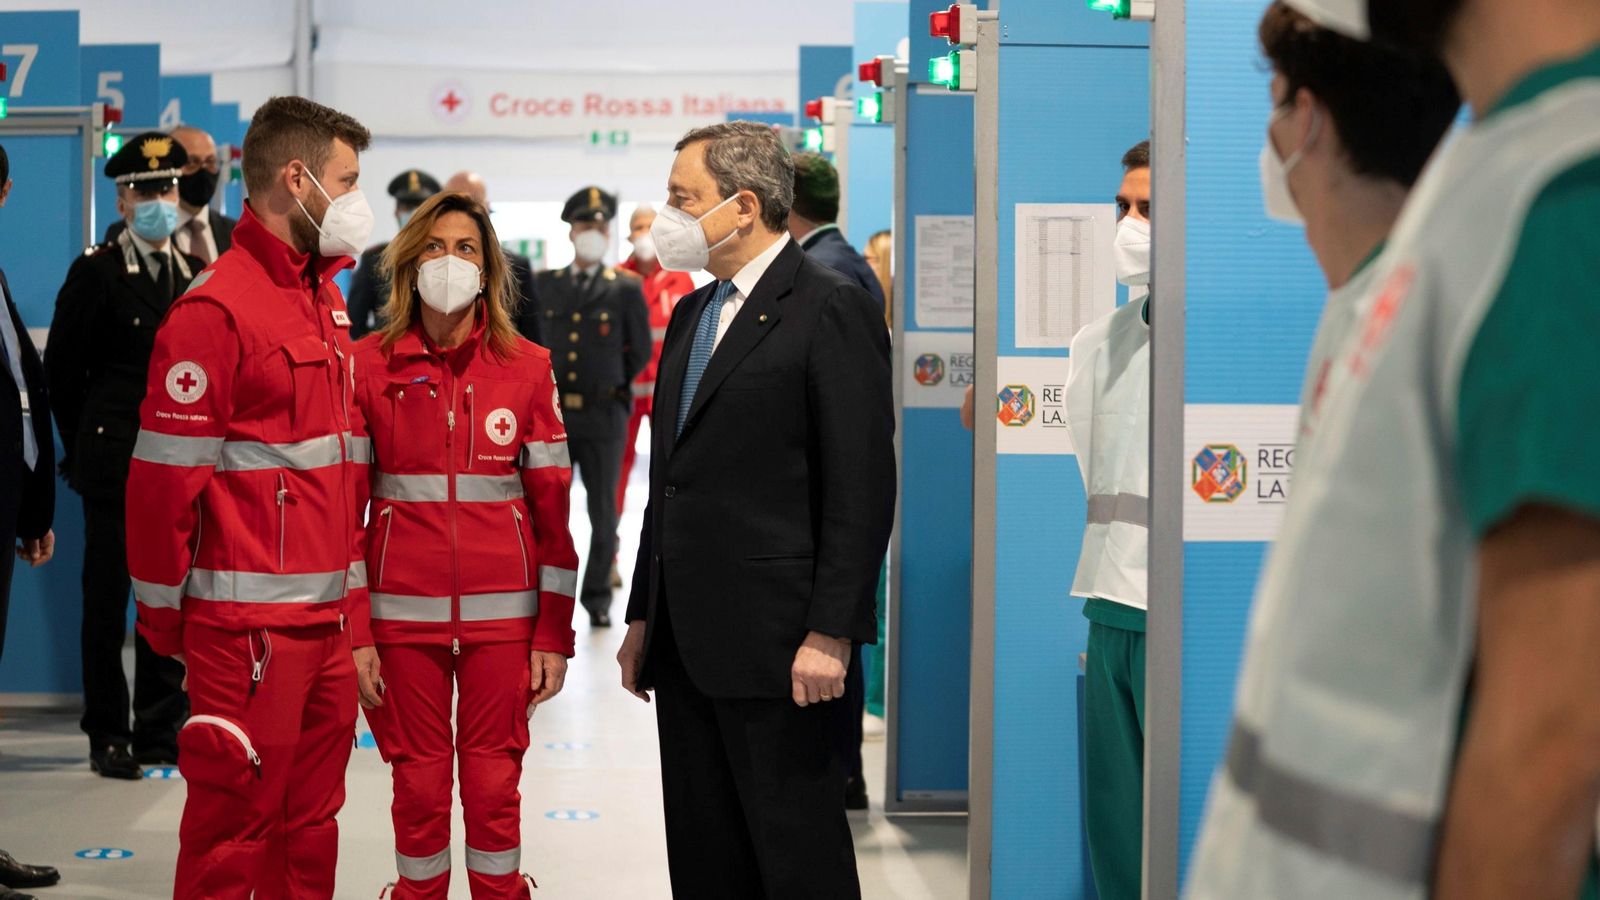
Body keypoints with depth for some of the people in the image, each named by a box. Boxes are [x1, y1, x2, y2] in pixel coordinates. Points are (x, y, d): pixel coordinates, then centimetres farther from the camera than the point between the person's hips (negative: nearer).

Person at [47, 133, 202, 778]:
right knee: (106, 598, 2)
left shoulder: (198, 272, 10)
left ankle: (162, 732, 15)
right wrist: (86, 444, 3)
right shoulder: (96, 271, -3)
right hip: (116, 459, -4)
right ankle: (108, 737, 9)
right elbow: (62, 368, 0)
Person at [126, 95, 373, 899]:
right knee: (235, 828, -2)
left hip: (326, 614, 8)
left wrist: (351, 587, 17)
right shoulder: (216, 308, -13)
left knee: (310, 820, 13)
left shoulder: (325, 300, 16)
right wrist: (162, 612, -7)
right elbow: (165, 476, -13)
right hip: (247, 621, -8)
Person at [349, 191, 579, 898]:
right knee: (418, 785, 5)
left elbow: (552, 507, 4)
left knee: (494, 784, 4)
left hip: (502, 609, 0)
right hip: (403, 610, 0)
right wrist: (354, 632, -4)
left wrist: (554, 635, 0)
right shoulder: (368, 365, 1)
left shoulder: (526, 367, 3)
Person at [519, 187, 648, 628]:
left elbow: (640, 352, 7)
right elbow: (525, 332, 18)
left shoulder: (626, 290, -1)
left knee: (603, 512, 5)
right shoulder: (544, 285, 6)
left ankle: (597, 596, 17)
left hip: (603, 415, -2)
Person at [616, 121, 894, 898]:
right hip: (687, 644, 8)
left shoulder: (832, 309, -9)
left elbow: (862, 486, -14)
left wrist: (830, 635, -19)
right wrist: (643, 617, 18)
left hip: (776, 646, -8)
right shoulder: (692, 314, 17)